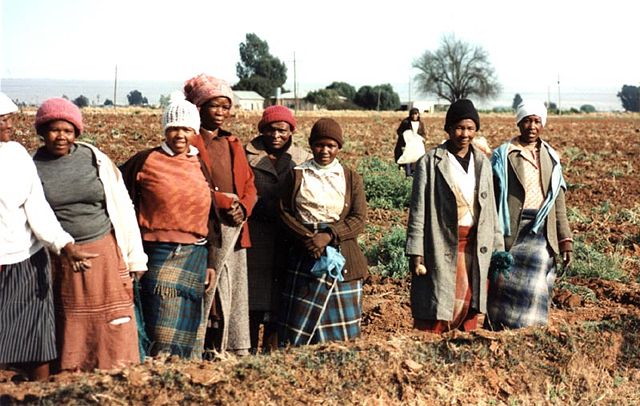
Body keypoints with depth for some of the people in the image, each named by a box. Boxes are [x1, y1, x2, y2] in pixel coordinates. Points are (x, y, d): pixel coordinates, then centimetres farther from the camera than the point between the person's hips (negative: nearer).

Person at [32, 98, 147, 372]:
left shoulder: (95, 159, 1)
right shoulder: (31, 167, 0)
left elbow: (122, 208, 4)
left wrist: (134, 257, 3)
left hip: (104, 255, 0)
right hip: (58, 263, 0)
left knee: (114, 328, 2)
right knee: (70, 332, 9)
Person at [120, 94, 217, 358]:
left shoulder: (201, 166, 12)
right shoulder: (145, 161, -1)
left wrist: (210, 262, 13)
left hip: (195, 257, 4)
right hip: (158, 254, -4)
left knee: (187, 333, 8)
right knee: (164, 335, -9)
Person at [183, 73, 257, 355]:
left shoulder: (233, 144, 20)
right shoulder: (190, 142, -2)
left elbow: (249, 184, 17)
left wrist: (243, 208, -3)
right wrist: (225, 203, -14)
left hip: (236, 226, 7)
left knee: (236, 290, 8)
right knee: (206, 289, -8)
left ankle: (237, 350, 14)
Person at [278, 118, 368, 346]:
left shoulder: (351, 179, 8)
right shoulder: (297, 175, 9)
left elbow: (359, 219, 0)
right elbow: (284, 210, 2)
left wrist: (328, 235, -15)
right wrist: (306, 237, -13)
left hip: (342, 259, 1)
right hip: (304, 256, 0)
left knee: (340, 330, 2)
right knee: (301, 323, -2)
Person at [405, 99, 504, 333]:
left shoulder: (482, 163, 11)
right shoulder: (430, 162, -4)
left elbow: (490, 210, 15)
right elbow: (418, 211, -6)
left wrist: (498, 249, 11)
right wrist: (416, 254, -11)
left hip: (475, 248, 5)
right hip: (441, 249, -4)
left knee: (468, 312, 10)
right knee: (433, 320, -2)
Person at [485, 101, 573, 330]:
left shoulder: (551, 158, 13)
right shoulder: (503, 155, 1)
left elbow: (559, 203, 14)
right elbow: (490, 197, -2)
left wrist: (565, 240, 8)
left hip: (542, 233, 3)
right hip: (512, 230, -3)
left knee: (535, 293, 4)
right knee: (506, 290, -1)